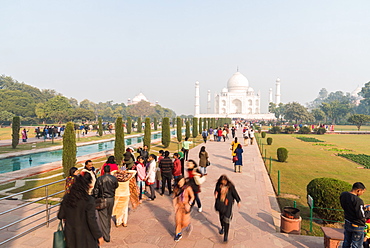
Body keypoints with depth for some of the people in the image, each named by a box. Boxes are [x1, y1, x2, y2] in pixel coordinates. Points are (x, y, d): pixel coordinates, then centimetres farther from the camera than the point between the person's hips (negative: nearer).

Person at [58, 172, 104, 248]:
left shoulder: (66, 197, -6)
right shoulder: (89, 200, -21)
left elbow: (60, 216, 3)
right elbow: (91, 221, -20)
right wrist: (99, 236, -9)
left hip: (70, 235, 5)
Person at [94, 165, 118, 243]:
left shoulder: (100, 179, -12)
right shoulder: (114, 178, -7)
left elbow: (96, 190, -8)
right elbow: (116, 186, 9)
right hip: (111, 199, 3)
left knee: (103, 217, 4)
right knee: (109, 216, 21)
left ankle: (106, 236, 5)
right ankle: (108, 230, 38)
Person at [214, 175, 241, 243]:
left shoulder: (230, 186, -14)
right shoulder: (218, 185, -10)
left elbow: (235, 193, -3)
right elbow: (216, 190, 6)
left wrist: (238, 201, 6)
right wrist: (216, 194, -18)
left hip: (228, 204, -3)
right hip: (220, 203, 3)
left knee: (226, 219, -8)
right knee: (221, 216, 21)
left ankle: (226, 235, -2)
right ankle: (222, 227, 50)